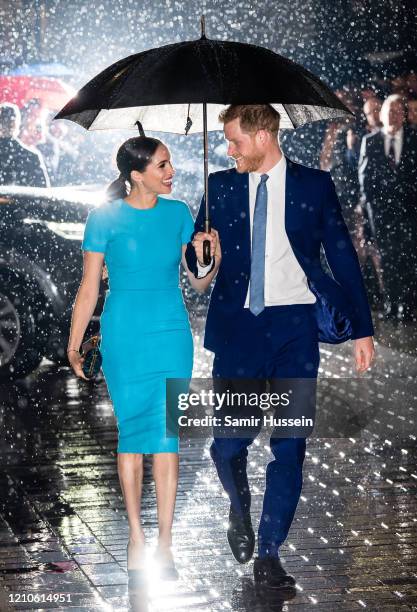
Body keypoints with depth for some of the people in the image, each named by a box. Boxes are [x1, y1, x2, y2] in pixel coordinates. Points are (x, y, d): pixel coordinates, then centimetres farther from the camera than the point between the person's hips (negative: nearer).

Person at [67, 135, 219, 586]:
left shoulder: (178, 213, 4)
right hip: (124, 335, -2)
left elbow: (197, 281, 7)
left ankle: (164, 541, 4)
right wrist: (73, 345, -3)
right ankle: (136, 535, 14)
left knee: (167, 436, 0)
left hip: (172, 333, 2)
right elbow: (89, 288, -1)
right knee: (131, 431, 2)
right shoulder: (105, 218, -5)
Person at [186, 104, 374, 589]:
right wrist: (199, 253, -11)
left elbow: (342, 257, 7)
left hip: (295, 325, -1)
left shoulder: (314, 185, 5)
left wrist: (362, 329, 4)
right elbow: (200, 261, 14)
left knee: (290, 446, -1)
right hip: (239, 325, 1)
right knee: (228, 443, -3)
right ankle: (240, 509, 30)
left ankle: (269, 554, 9)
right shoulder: (221, 186, 10)